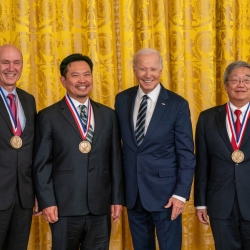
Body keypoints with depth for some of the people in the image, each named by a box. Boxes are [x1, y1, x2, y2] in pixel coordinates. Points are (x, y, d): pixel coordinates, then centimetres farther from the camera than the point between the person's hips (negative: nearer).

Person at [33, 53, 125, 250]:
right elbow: (41, 164, -2)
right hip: (65, 206, -3)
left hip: (100, 206, 3)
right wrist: (46, 202, -9)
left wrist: (117, 198, 5)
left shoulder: (108, 115, 9)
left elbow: (115, 160, 9)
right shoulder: (48, 116, 0)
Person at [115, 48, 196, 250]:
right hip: (133, 192, 4)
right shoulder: (122, 100, 3)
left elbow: (186, 154, -7)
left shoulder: (177, 104, -8)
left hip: (164, 191, -4)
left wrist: (181, 193, -13)